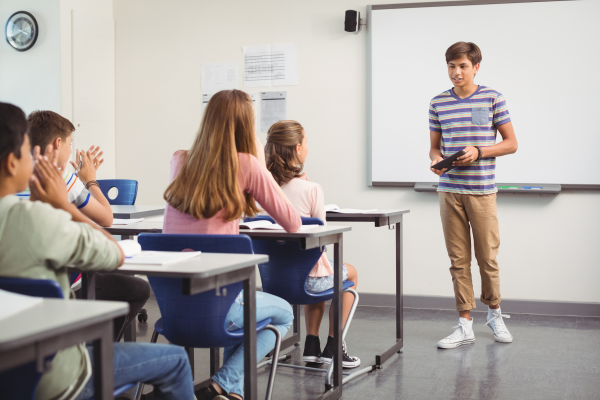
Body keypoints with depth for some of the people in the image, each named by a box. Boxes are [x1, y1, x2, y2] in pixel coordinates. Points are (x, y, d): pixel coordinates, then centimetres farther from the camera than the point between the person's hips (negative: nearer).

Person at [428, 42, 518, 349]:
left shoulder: (493, 98, 0)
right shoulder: (438, 103, 8)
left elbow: (511, 144, 2)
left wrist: (478, 152, -13)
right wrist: (435, 160, -9)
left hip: (482, 189, -2)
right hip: (449, 190, 2)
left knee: (487, 257, 3)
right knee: (458, 260, 4)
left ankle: (494, 313, 28)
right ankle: (465, 325, 12)